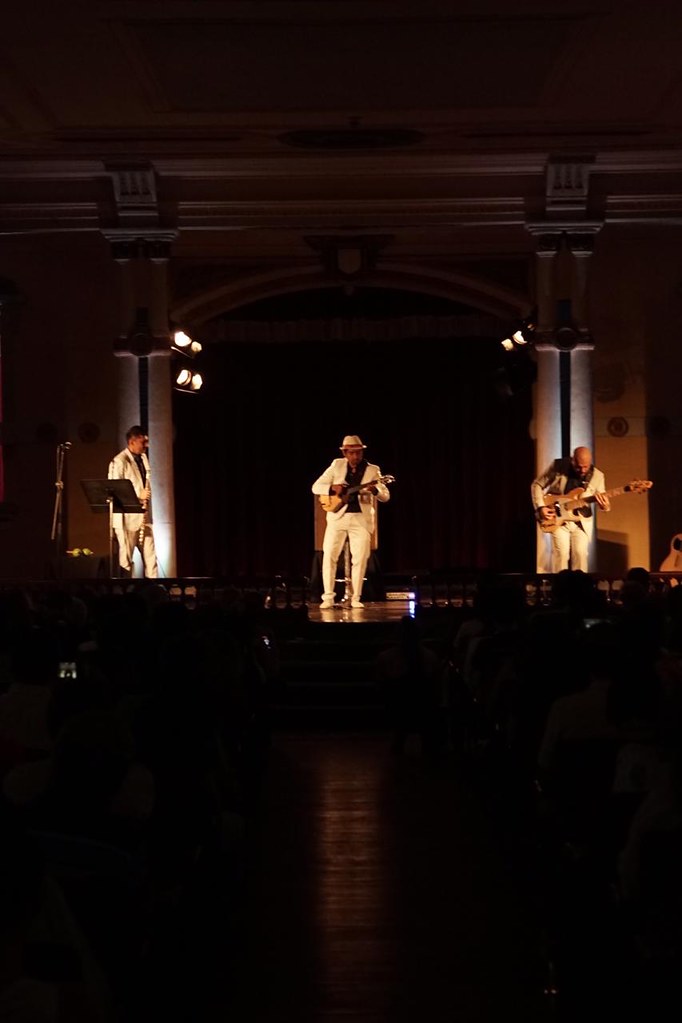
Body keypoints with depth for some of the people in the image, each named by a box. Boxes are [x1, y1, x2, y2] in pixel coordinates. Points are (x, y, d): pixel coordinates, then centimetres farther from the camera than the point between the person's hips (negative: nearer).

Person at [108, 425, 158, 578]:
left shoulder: (143, 458, 13)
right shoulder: (119, 462, -11)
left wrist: (146, 496, 4)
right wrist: (138, 496, -20)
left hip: (144, 517, 7)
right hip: (128, 518, -7)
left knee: (151, 558, 4)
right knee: (126, 561, -2)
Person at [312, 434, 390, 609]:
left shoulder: (372, 470, 2)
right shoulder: (337, 465, 5)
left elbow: (385, 496, -4)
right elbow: (316, 487, 5)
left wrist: (374, 490, -26)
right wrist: (332, 487, -15)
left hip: (361, 518, 0)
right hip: (338, 516, 1)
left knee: (360, 558, -6)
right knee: (329, 555, -7)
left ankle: (355, 598, 4)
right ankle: (328, 597, 0)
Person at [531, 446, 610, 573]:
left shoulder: (597, 476, -6)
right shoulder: (558, 466, -12)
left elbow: (604, 502, 1)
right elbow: (537, 485, -1)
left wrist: (604, 505, -24)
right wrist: (541, 507, -12)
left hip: (582, 521, 2)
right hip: (558, 518, -2)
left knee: (580, 553, -6)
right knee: (561, 552, -12)